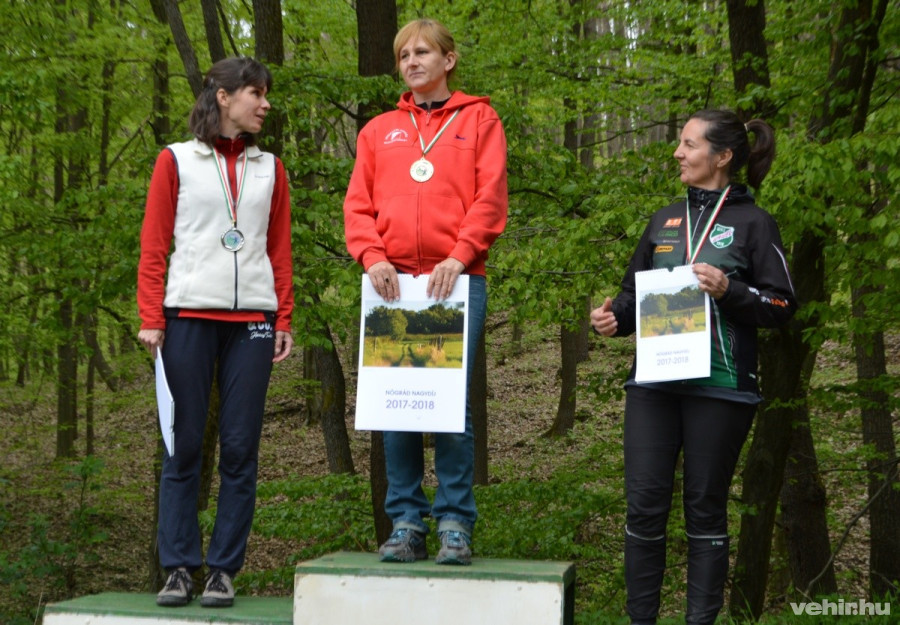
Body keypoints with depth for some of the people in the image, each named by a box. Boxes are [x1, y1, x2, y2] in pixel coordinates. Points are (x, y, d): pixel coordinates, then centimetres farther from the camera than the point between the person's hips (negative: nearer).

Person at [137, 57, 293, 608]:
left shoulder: (269, 169, 15)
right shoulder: (176, 161, 7)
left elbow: (281, 251, 13)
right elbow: (153, 246, 3)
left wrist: (285, 320, 5)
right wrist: (151, 319, -6)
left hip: (252, 319, 2)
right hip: (189, 315, -2)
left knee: (240, 448, 1)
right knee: (184, 445, 0)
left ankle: (224, 569, 7)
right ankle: (180, 568, 7)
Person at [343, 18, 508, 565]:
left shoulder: (479, 121, 12)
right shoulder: (380, 131, 20)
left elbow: (491, 199, 1)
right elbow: (358, 205, 12)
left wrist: (458, 257, -12)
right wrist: (373, 257, -6)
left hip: (456, 281, -3)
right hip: (393, 282, 3)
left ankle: (456, 525, 0)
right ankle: (406, 523, 7)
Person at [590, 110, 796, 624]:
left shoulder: (753, 223, 2)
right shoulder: (666, 220, 16)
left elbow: (782, 305, -1)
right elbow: (635, 293, 21)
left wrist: (728, 291, -16)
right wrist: (616, 318, 0)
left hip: (719, 388, -4)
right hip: (654, 383, 4)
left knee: (705, 507, 3)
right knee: (644, 504, 0)